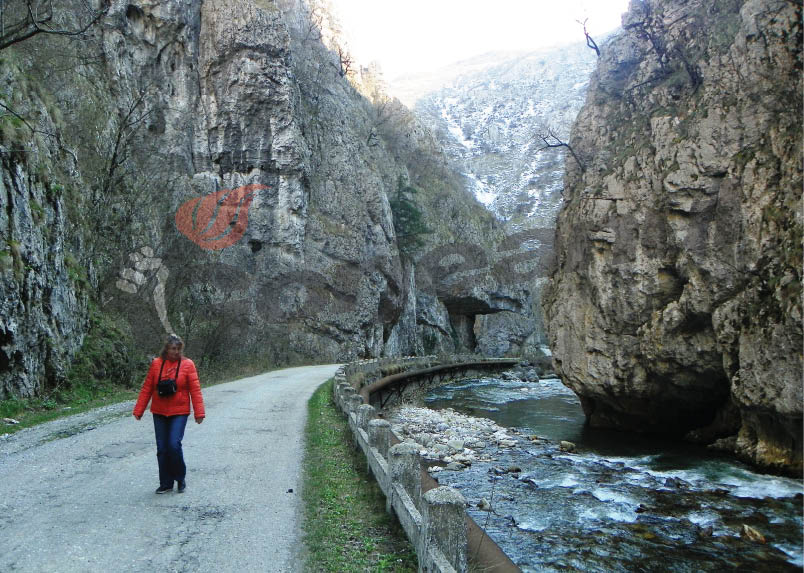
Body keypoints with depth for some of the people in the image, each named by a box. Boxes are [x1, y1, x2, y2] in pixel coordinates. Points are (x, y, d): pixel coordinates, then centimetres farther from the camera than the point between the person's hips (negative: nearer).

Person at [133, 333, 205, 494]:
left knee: (174, 445, -12)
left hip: (179, 413, -3)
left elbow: (195, 390, -6)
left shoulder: (187, 364, -5)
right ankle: (166, 484, 22)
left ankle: (180, 479, 11)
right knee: (162, 449, 7)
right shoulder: (156, 363, 0)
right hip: (159, 413, 3)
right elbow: (146, 389, 5)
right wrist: (138, 410, 4)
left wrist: (199, 413, -9)